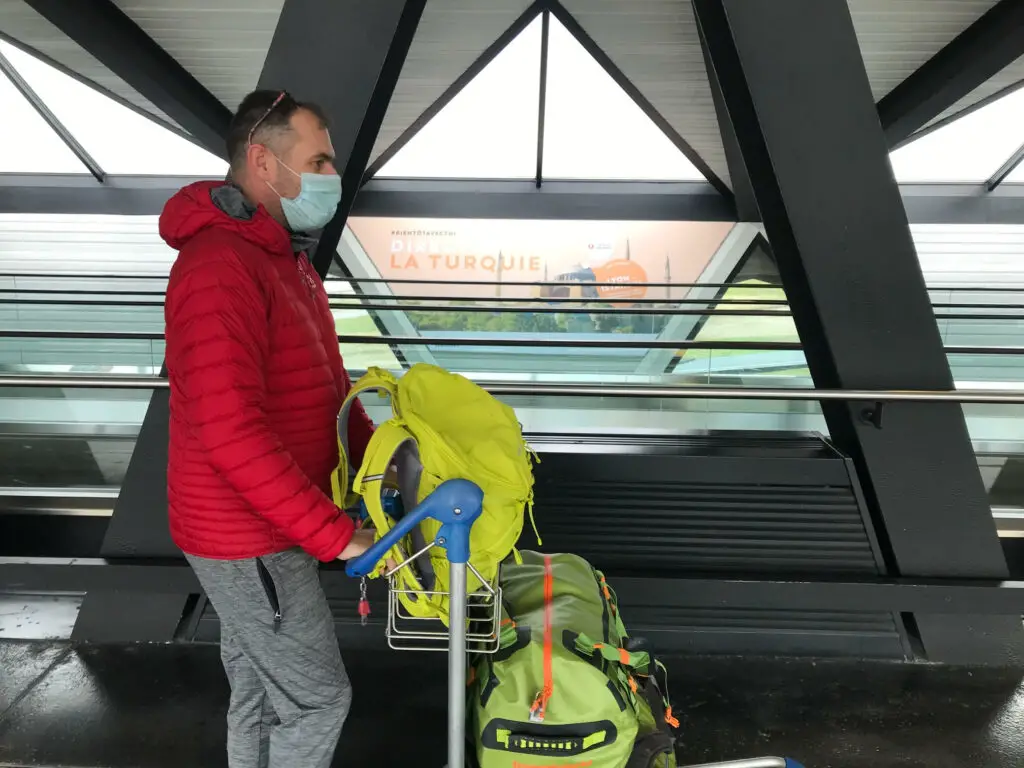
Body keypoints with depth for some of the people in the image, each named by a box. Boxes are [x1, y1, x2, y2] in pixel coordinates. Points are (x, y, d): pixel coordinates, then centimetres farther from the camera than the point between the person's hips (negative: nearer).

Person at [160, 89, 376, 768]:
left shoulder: (286, 257, 10)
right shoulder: (219, 266, -24)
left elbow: (326, 381, 15)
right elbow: (229, 431, -31)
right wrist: (335, 533, -26)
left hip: (266, 524, 9)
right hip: (251, 540, -9)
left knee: (261, 692, 24)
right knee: (318, 696, 8)